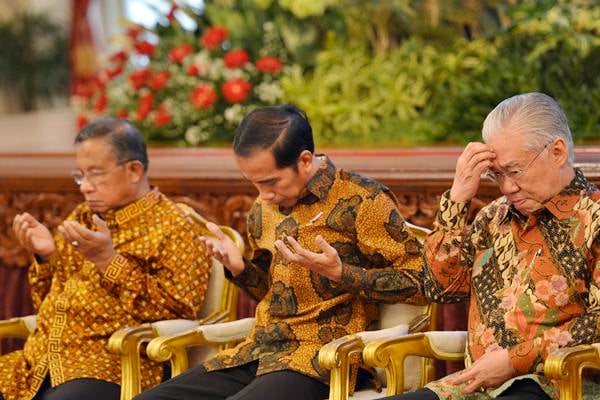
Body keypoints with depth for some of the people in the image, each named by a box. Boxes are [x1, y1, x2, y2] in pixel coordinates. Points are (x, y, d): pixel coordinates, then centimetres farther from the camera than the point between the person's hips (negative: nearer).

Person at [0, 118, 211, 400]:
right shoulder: (83, 218, 22)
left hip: (115, 365, -6)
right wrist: (45, 257, 8)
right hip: (43, 357, 6)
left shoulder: (173, 228, 2)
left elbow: (177, 312, -10)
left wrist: (108, 260, -14)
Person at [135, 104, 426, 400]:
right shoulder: (263, 210, 14)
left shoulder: (362, 199, -7)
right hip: (256, 352, 7)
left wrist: (339, 273, -18)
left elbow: (417, 283, -7)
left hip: (320, 356, -7)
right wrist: (240, 269, 5)